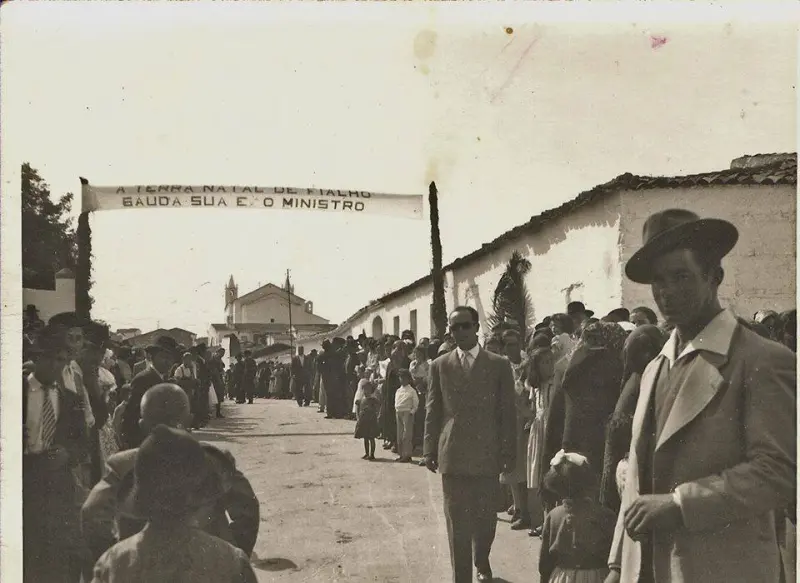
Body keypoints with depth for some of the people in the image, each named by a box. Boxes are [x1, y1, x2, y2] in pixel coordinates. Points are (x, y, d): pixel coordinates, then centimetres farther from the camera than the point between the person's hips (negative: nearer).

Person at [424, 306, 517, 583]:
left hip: (486, 453, 0)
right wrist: (430, 449, 2)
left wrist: (508, 451, -2)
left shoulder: (499, 365, 2)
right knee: (457, 521, 2)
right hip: (452, 454, 0)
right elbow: (433, 411, 7)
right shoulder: (440, 365, 6)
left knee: (485, 517, 13)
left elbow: (507, 411, 2)